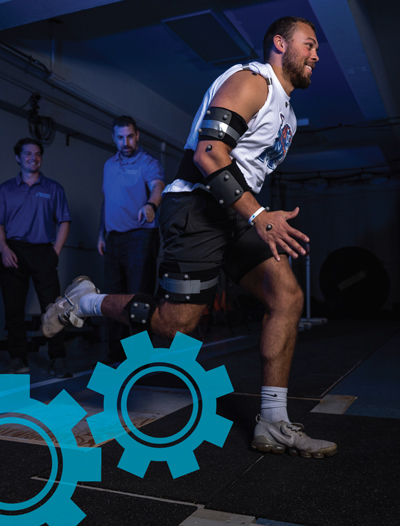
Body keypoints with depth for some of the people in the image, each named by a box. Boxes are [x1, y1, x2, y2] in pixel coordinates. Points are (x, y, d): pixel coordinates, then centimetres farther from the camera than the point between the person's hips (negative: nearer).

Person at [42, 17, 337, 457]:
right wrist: (258, 216, -27)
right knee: (176, 324, -12)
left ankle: (273, 426, -3)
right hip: (196, 208, -9)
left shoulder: (285, 108, 25)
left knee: (287, 297, -7)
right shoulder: (250, 80, -7)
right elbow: (208, 154, -21)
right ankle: (84, 301, 14)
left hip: (234, 215, 9)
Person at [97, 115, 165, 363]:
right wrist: (102, 234, 17)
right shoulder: (109, 165, 16)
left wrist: (151, 205, -47)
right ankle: (116, 355, 18)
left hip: (140, 238, -6)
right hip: (113, 240, 7)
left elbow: (157, 187, -25)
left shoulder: (149, 163, -5)